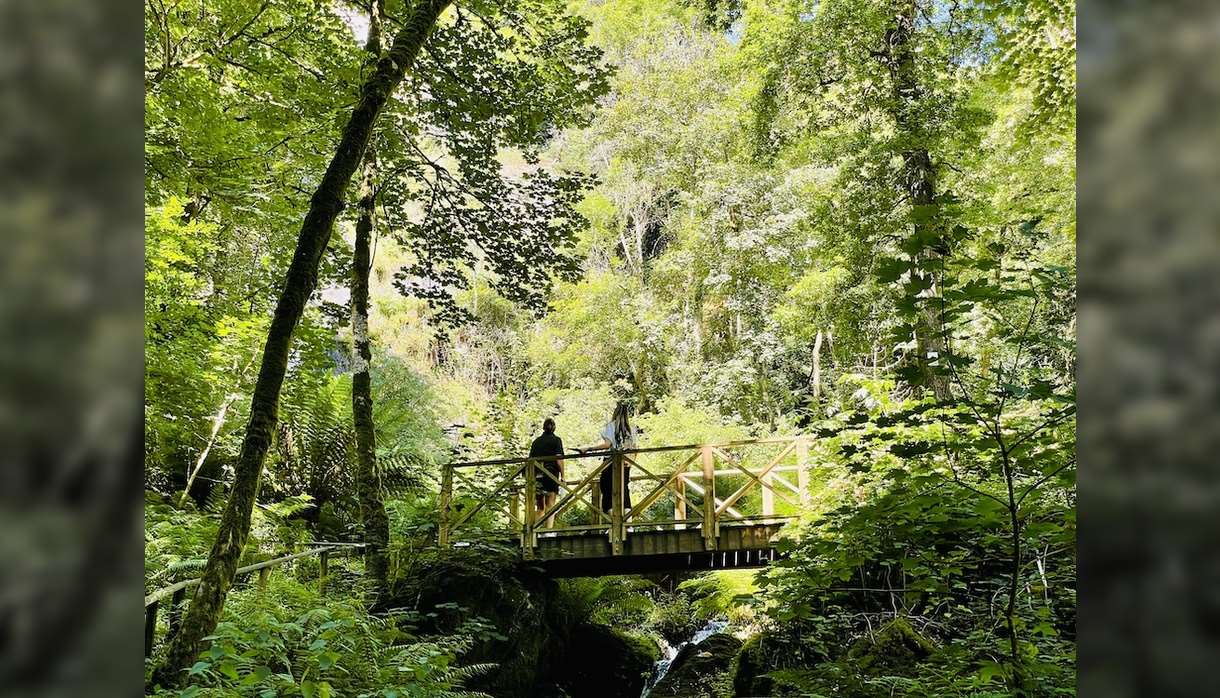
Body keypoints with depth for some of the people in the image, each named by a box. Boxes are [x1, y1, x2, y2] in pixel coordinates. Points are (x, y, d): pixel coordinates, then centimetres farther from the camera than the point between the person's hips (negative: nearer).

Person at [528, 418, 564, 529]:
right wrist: (562, 476, -5)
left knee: (540, 507, 13)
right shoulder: (556, 440, 1)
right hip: (551, 475, -4)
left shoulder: (536, 441, 13)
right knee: (550, 506, -3)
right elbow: (559, 460, -8)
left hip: (537, 476, 4)